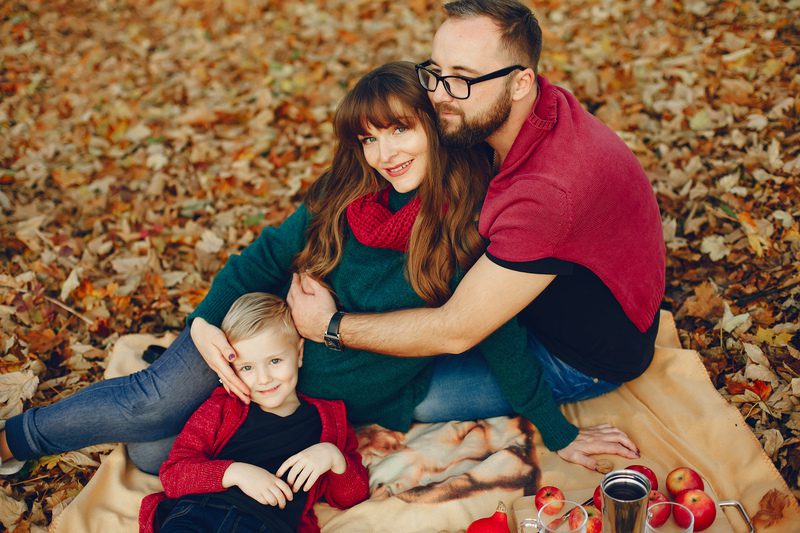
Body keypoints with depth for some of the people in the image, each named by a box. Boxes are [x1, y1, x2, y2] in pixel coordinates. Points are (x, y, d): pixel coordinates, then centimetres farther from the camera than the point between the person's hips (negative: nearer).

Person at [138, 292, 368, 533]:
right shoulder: (222, 407, 20)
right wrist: (236, 472, -6)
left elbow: (350, 498, 23)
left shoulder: (328, 420, 21)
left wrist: (333, 457, 2)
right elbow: (173, 472, 10)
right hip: (196, 512, 0)